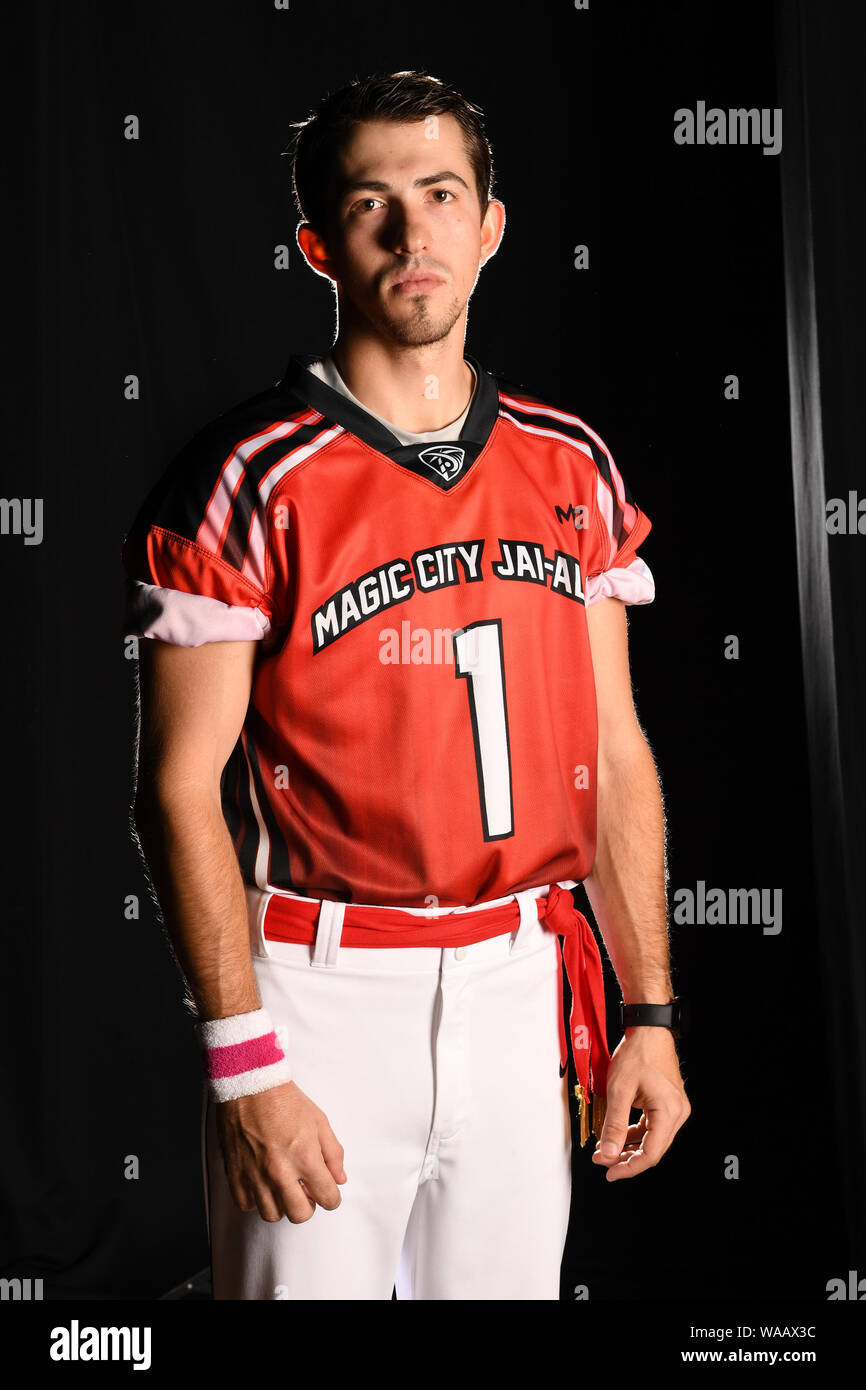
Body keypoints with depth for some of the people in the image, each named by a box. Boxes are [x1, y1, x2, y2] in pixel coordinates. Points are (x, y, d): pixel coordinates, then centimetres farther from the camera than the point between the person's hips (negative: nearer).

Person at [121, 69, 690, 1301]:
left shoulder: (573, 468, 5)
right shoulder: (247, 480, -9)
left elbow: (614, 753, 7)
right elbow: (181, 790, -9)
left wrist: (649, 1013, 5)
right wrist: (246, 1067, -13)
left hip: (522, 982, 4)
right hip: (318, 998, -4)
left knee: (512, 1277, 17)